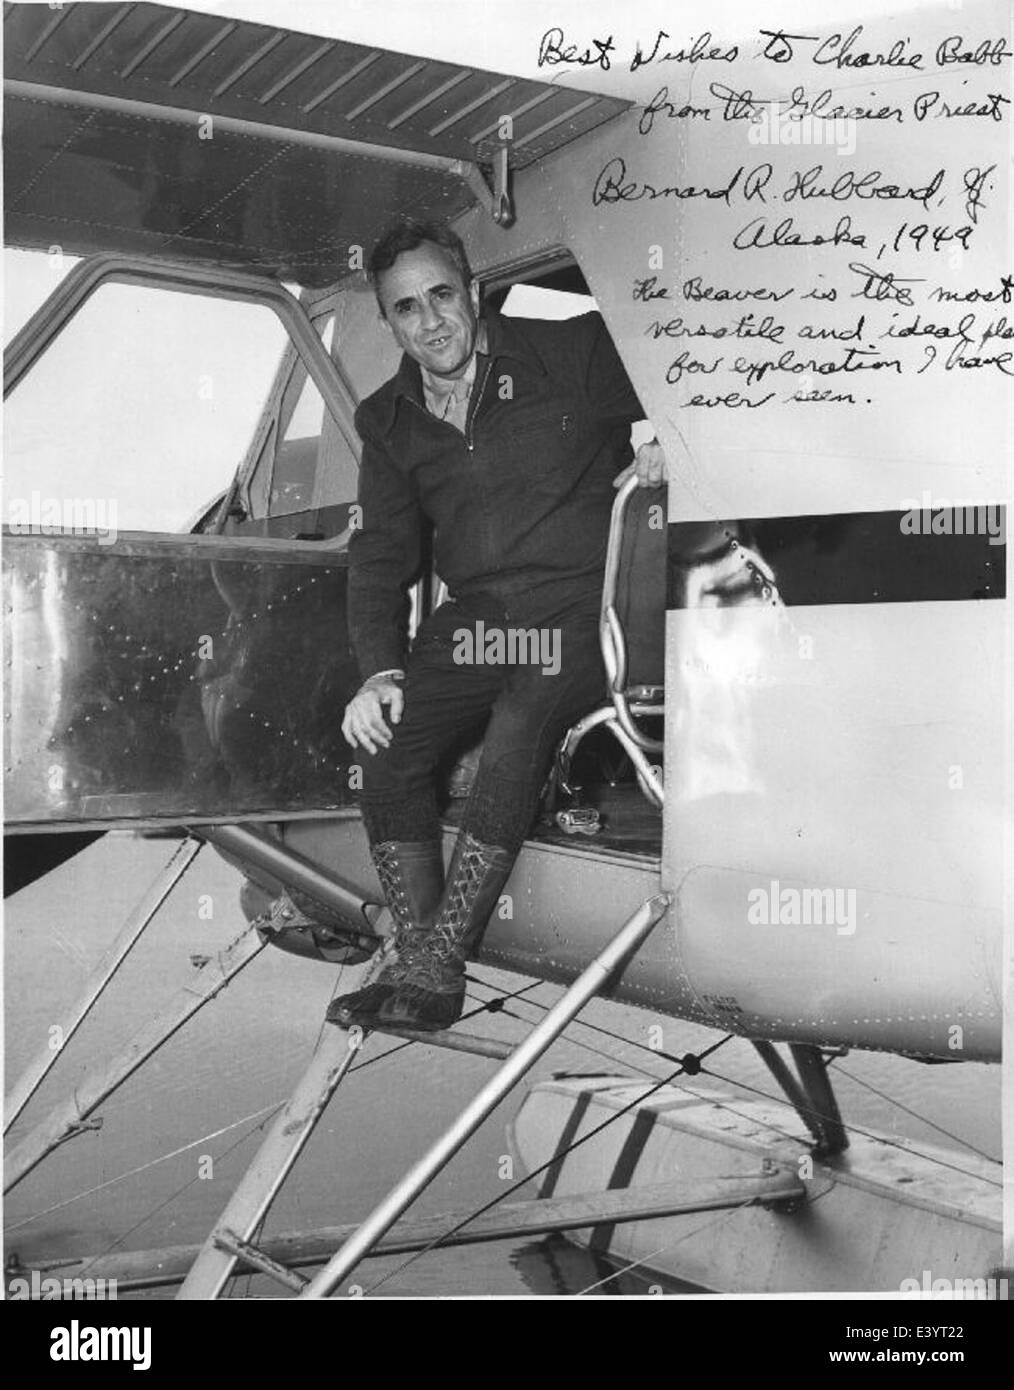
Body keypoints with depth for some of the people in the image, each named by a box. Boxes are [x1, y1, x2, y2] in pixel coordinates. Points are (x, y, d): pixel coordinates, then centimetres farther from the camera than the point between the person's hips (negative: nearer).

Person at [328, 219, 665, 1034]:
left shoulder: (573, 354, 4)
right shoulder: (389, 420, 15)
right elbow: (381, 554, 12)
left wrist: (662, 450, -12)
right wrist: (379, 670, -2)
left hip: (578, 606, -4)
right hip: (475, 615, 5)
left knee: (517, 730, -31)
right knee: (388, 742, -20)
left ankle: (434, 964, -25)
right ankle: (423, 973, -14)